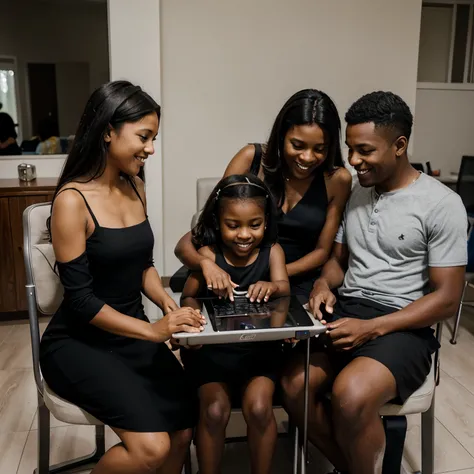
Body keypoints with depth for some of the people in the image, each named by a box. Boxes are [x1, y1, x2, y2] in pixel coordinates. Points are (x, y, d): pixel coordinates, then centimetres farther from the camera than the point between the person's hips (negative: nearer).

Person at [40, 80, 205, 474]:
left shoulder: (135, 188, 3)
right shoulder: (72, 201, -18)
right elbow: (80, 299, -19)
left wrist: (168, 305, -7)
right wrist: (153, 330, -24)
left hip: (132, 334, 6)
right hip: (78, 342, -6)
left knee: (185, 430, -8)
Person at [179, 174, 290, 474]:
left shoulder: (272, 251, -4)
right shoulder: (208, 254, -7)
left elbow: (284, 288, -19)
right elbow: (188, 297, -6)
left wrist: (271, 287, -44)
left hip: (260, 348, 0)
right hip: (213, 349, 0)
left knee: (259, 407, -19)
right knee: (214, 410, -17)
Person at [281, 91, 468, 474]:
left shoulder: (441, 204, -8)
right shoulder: (355, 194, 11)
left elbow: (447, 298, -10)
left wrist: (372, 328, -20)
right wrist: (324, 285, -4)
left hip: (402, 326, -5)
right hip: (345, 312, 6)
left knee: (350, 395, -32)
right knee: (294, 386, -19)